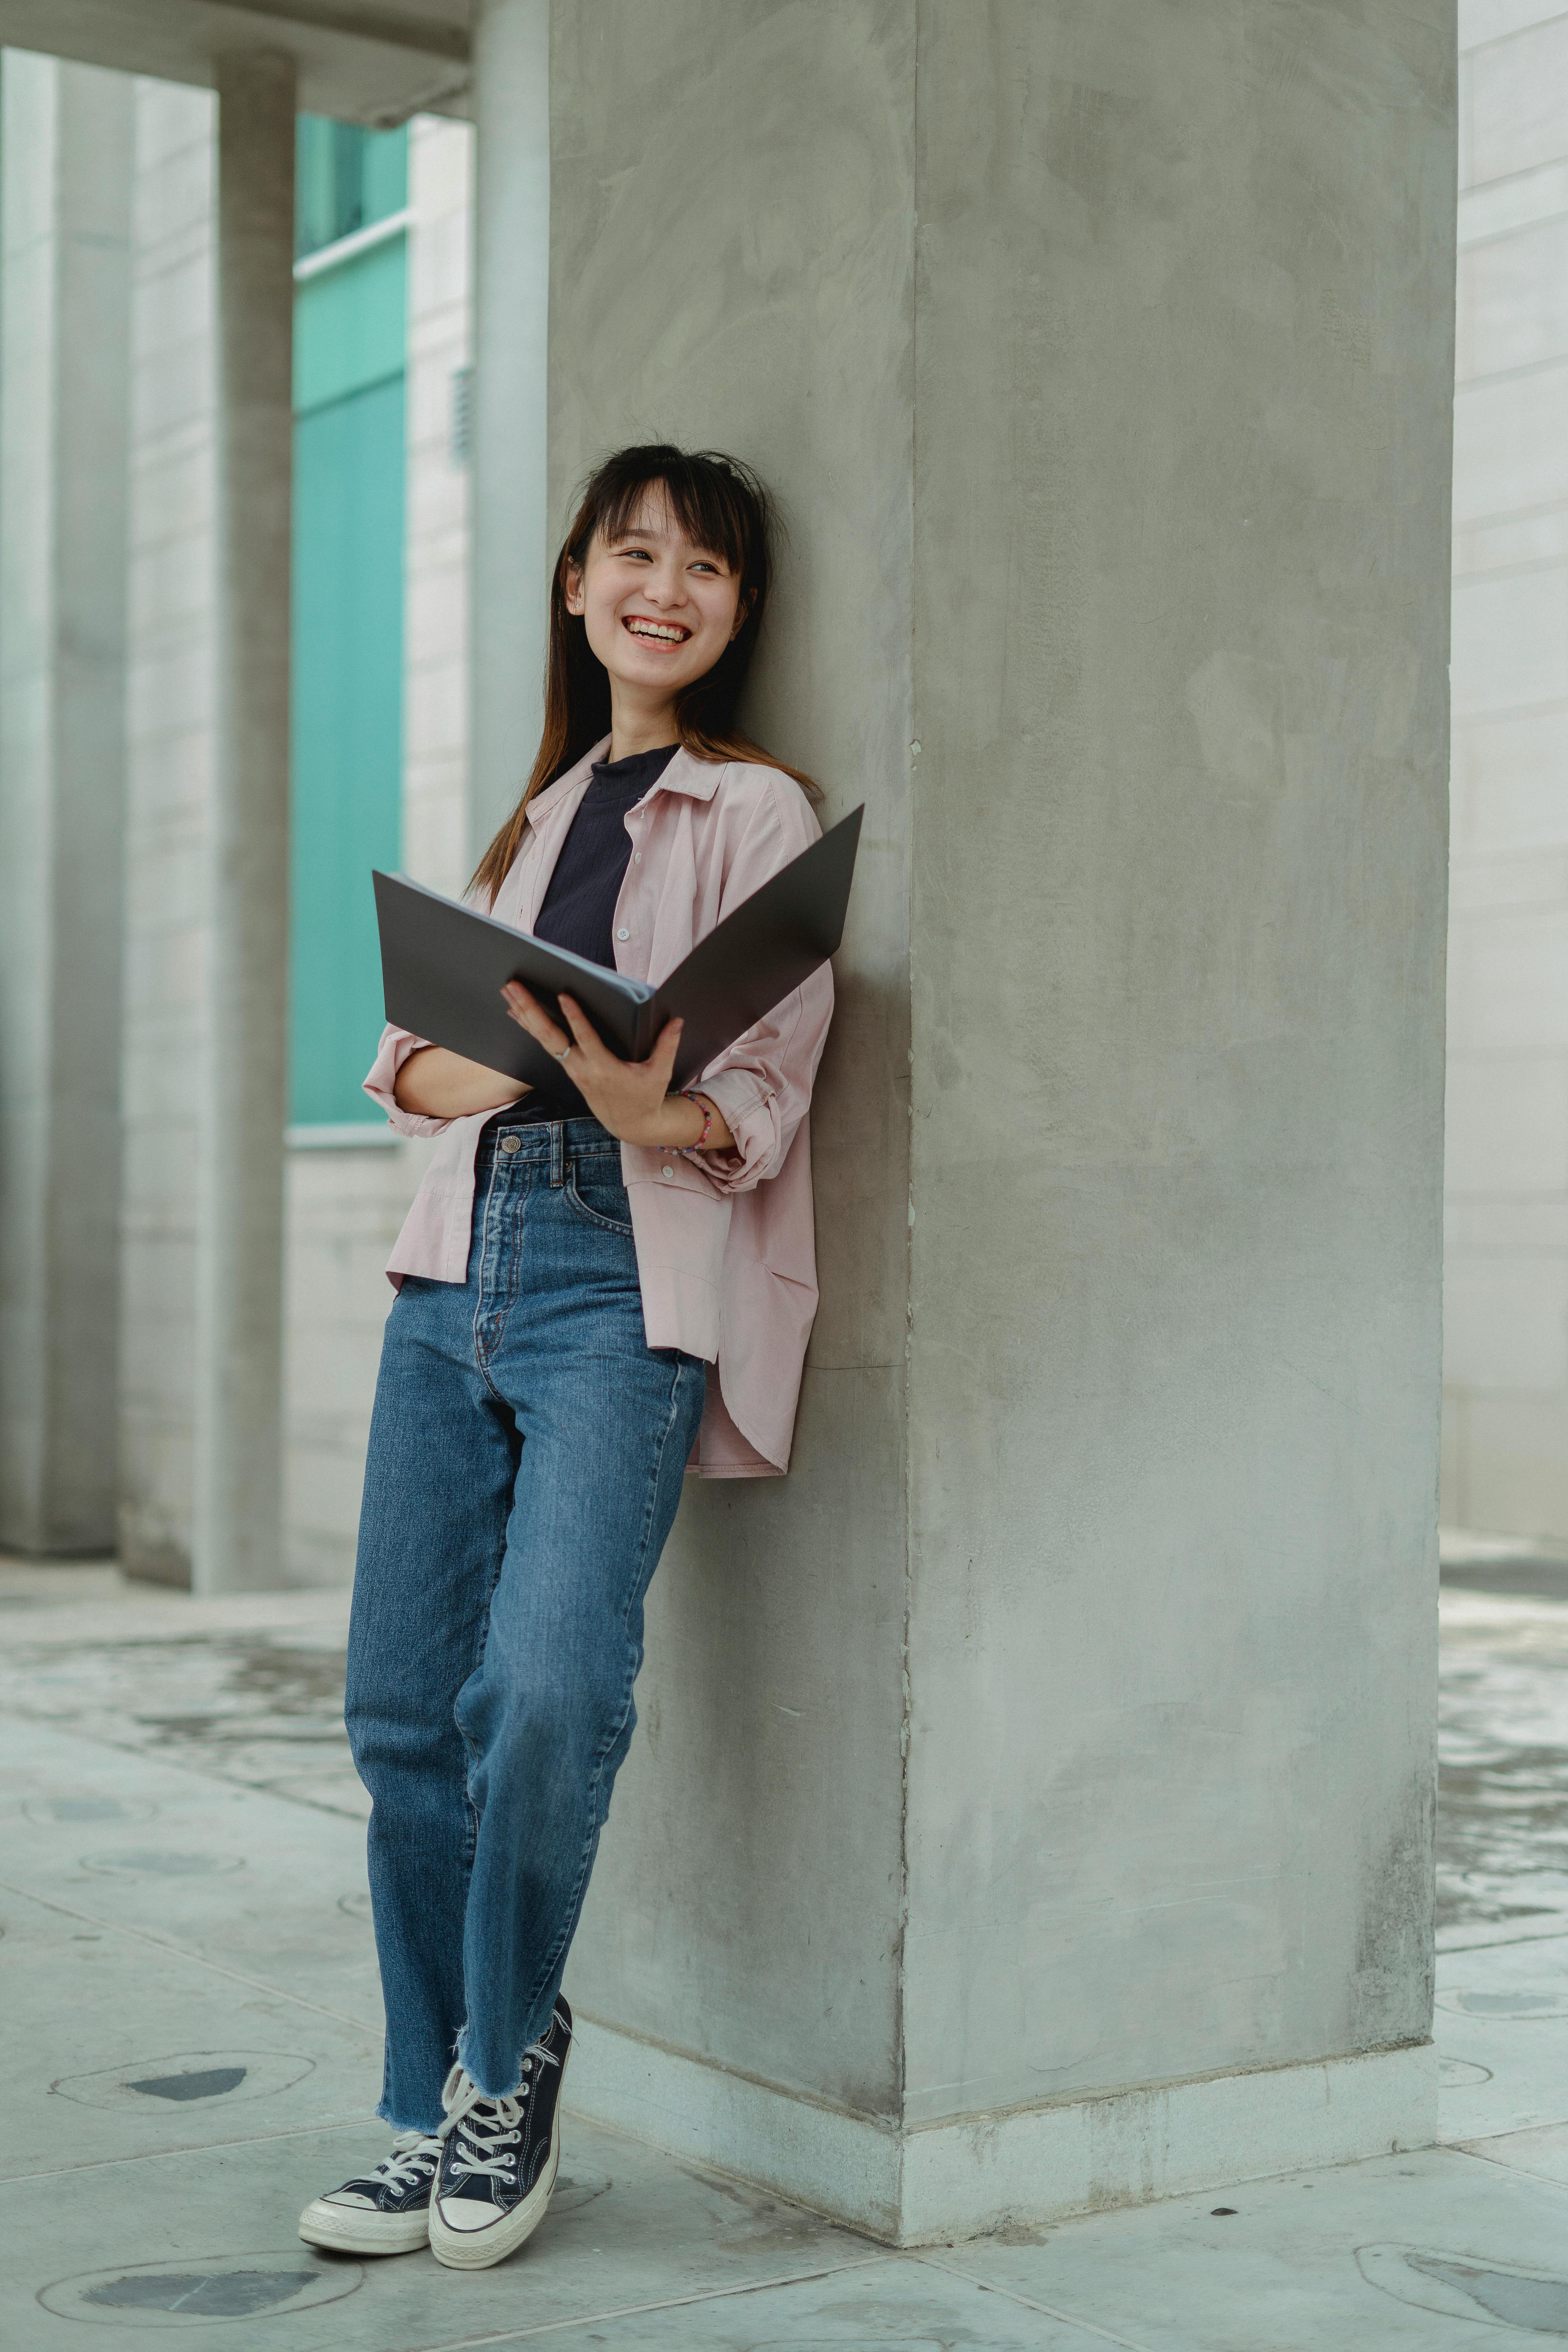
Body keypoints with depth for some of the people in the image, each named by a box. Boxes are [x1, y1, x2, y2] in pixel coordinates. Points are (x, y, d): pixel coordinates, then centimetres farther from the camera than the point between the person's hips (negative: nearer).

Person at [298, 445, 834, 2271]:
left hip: (628, 1283, -6)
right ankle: (433, 2120, 17)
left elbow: (762, 1099, -6)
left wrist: (655, 1113, -27)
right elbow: (410, 1043, 20)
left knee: (548, 1687, -20)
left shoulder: (756, 811, 3)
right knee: (400, 1707, 2)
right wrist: (434, 1072, -3)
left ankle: (507, 2065, 5)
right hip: (460, 1263, 6)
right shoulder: (548, 809, 22)